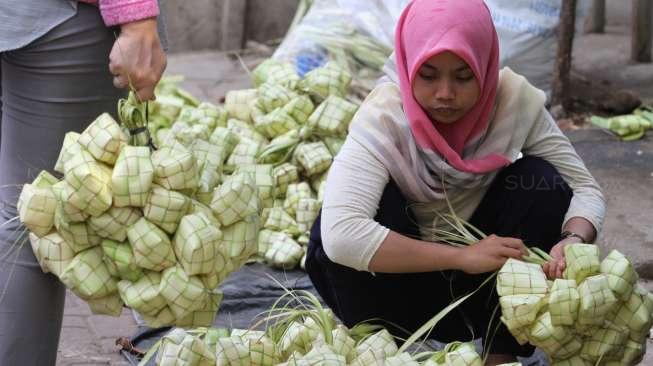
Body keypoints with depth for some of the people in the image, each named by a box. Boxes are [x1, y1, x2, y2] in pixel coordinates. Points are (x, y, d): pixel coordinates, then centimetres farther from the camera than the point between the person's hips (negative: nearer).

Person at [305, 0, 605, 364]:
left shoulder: (515, 98, -19)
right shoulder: (384, 114, -27)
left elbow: (586, 188, -13)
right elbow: (339, 234, -41)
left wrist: (573, 241, -36)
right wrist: (463, 256, -40)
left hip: (485, 275, 3)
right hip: (408, 273, -3)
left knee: (543, 182, -22)